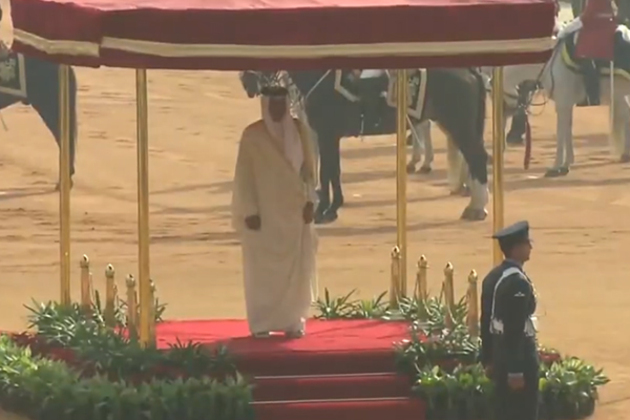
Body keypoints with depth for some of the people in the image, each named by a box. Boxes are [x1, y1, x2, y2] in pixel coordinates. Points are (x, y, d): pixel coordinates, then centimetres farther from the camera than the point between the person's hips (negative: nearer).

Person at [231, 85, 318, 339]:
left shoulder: (299, 130, 5)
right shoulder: (252, 135, -5)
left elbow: (308, 168, 9)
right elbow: (244, 175, -5)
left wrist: (309, 201, -1)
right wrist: (250, 211, -10)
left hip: (295, 212, 3)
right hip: (264, 213, -3)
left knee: (296, 269, 2)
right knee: (263, 269, -1)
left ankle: (292, 321, 10)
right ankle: (261, 324, 2)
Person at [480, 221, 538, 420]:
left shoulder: (493, 277, 8)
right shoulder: (518, 282, -20)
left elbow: (485, 322, 14)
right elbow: (515, 328, -23)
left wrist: (488, 360, 20)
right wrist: (516, 371, -21)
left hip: (500, 353, 9)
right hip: (520, 355, -9)